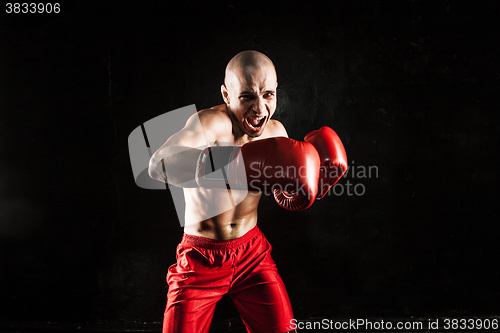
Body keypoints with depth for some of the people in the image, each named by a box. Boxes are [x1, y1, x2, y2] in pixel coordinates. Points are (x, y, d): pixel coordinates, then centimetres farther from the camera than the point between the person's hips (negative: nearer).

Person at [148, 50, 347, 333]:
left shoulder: (275, 130, -2)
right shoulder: (211, 122, -24)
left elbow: (286, 198, 13)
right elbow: (160, 164, -46)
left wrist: (313, 186, -9)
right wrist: (237, 163, -57)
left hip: (252, 251, 5)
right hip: (201, 258, -4)